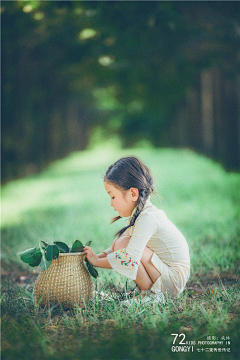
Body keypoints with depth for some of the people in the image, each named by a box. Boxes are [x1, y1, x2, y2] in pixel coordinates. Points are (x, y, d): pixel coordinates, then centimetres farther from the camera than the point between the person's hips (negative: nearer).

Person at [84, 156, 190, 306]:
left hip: (174, 279, -10)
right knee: (119, 245, 7)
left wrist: (97, 261, -19)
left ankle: (153, 294, -12)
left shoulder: (148, 218, -23)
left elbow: (130, 259, -31)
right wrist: (100, 255, 3)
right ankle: (148, 289, 10)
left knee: (124, 244, -22)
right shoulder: (141, 213, 8)